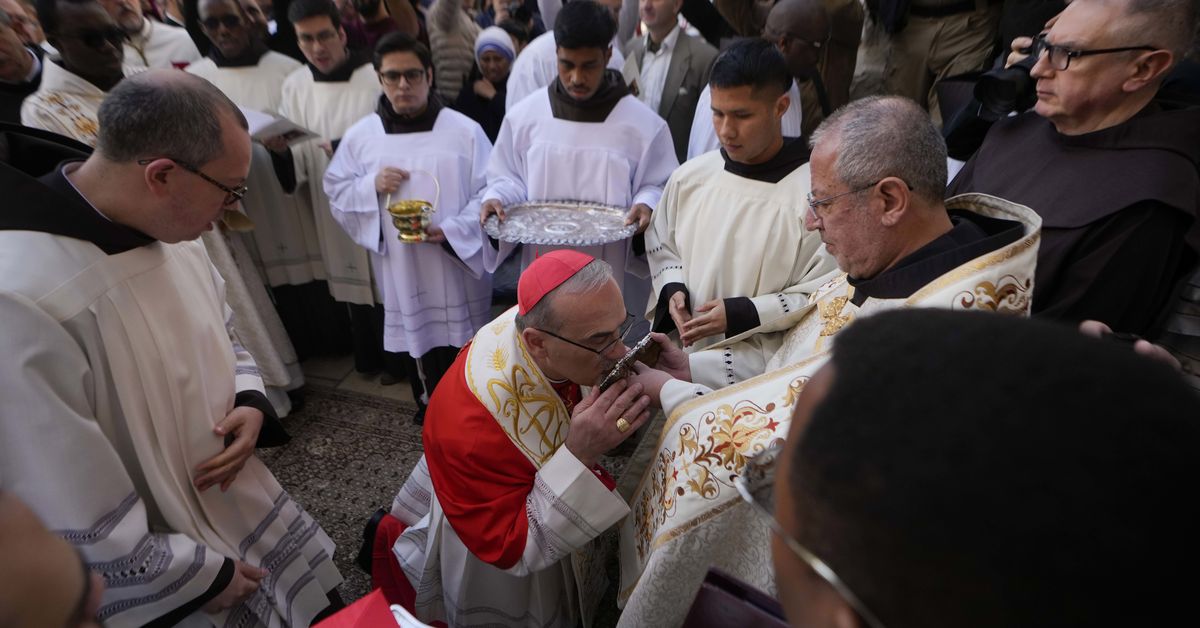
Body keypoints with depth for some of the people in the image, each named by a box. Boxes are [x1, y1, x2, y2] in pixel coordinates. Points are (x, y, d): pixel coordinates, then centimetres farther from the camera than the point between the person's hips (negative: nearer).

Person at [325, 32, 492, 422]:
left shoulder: (464, 130, -6)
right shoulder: (360, 136, 2)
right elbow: (336, 191, 9)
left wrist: (452, 230, -19)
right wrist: (371, 185, -12)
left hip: (457, 264, -2)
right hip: (400, 268, 2)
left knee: (463, 346, 9)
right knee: (414, 342, 15)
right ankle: (430, 407, 40)